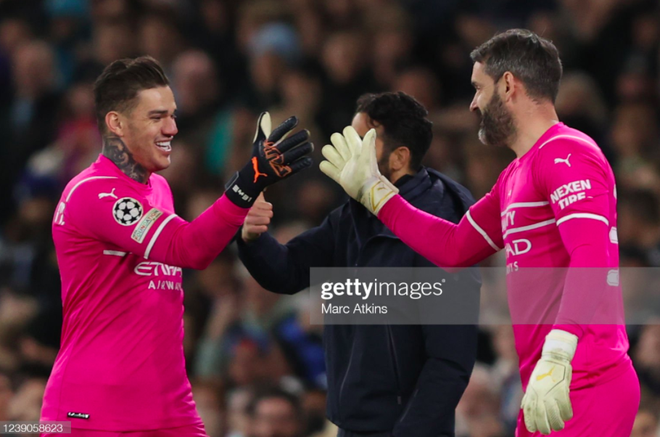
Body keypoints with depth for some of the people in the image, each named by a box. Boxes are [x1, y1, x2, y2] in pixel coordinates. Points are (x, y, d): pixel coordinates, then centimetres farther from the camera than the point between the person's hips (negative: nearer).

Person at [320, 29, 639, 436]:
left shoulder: (566, 154, -11)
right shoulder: (516, 177, 20)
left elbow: (591, 258, -24)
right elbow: (455, 248, 29)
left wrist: (556, 357, -35)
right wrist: (372, 188, 32)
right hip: (547, 387, 9)